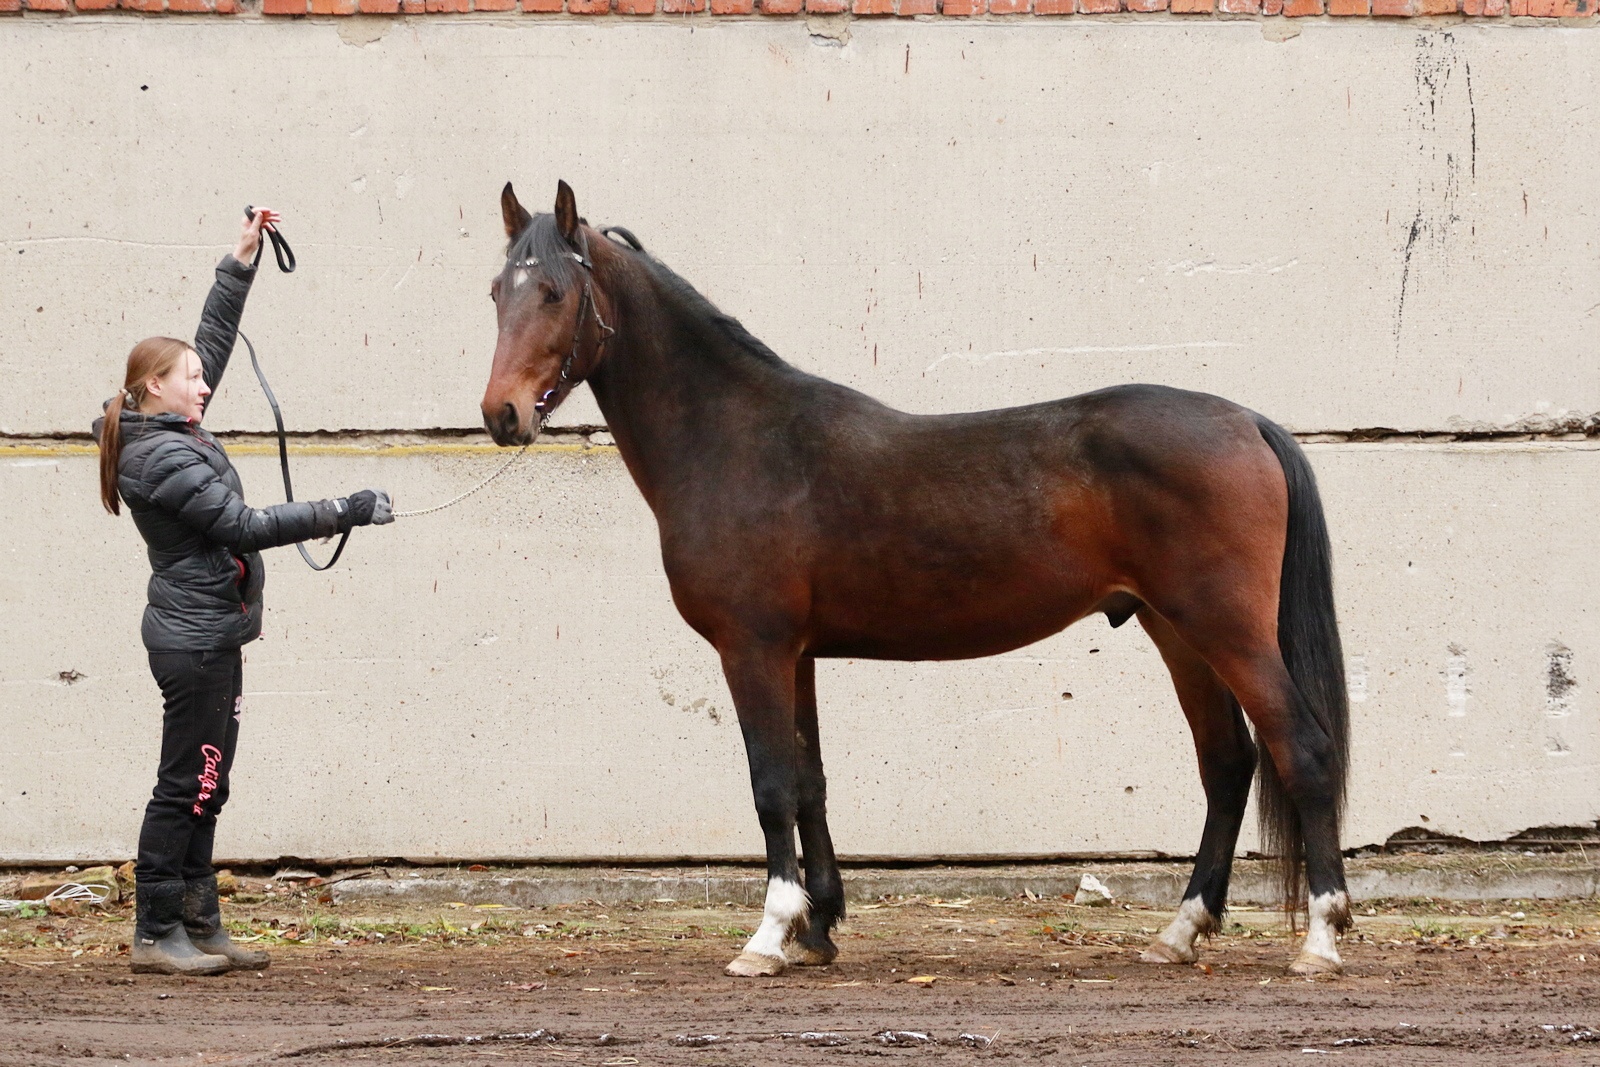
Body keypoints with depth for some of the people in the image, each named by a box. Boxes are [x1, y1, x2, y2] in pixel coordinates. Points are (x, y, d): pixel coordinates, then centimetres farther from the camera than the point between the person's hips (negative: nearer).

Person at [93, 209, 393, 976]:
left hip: (208, 635, 10)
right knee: (186, 785, -6)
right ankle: (156, 934, -3)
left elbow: (214, 339, 19)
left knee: (204, 788, 12)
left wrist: (242, 261, 17)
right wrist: (345, 513, -20)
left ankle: (199, 927, 15)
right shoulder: (161, 457, -18)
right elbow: (244, 526, -22)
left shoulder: (172, 432, 10)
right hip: (195, 638, -10)